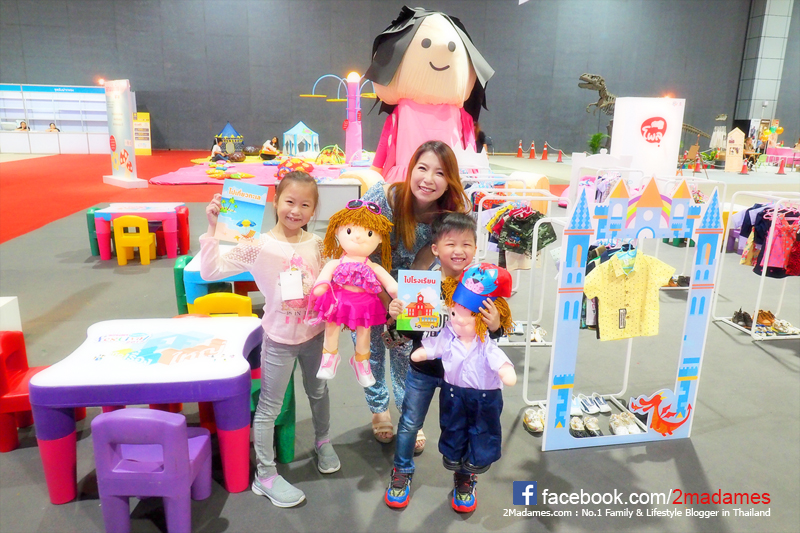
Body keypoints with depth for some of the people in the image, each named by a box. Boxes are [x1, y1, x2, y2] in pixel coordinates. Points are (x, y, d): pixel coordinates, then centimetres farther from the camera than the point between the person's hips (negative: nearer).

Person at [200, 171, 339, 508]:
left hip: (315, 333, 4)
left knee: (318, 391, 25)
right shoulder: (259, 246, -18)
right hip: (279, 339, -4)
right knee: (269, 407, 10)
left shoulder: (316, 244, -6)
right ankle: (265, 475, 28)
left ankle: (322, 441, 52)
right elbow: (210, 271, -23)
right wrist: (212, 228, -30)